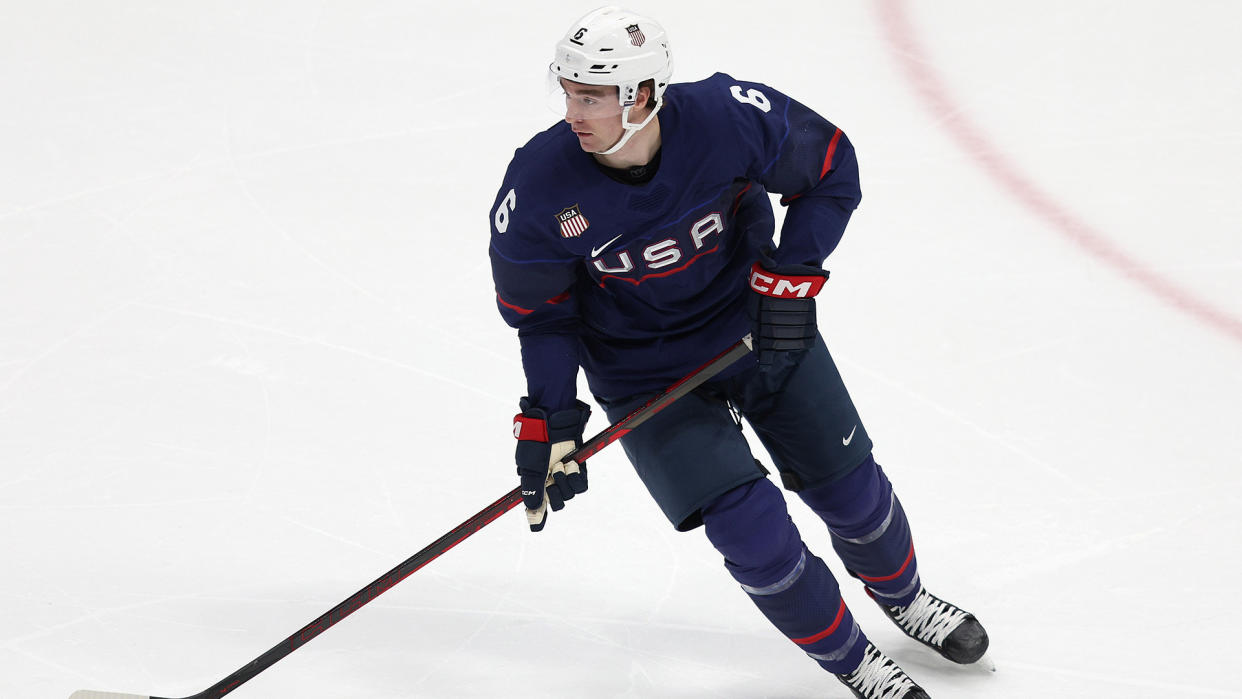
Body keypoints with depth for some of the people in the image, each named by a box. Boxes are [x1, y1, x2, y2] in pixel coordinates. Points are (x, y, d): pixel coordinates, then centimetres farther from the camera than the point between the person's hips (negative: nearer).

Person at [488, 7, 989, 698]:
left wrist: (792, 274, -18)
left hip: (761, 323, 1)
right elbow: (541, 314, -7)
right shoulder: (538, 192, -25)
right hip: (647, 373, -1)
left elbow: (831, 168, -9)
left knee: (851, 487, 10)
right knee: (752, 528, -12)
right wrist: (550, 424, -11)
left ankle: (902, 595, 44)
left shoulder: (730, 117, -28)